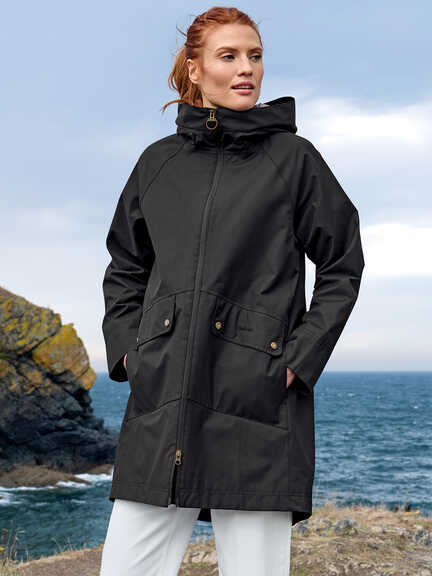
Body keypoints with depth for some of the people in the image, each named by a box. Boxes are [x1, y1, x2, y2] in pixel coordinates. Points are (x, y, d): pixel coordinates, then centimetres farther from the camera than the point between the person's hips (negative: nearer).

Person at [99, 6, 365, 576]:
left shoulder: (294, 157, 4)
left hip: (259, 398, -3)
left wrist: (300, 360, -3)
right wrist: (127, 350, 7)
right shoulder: (159, 162, 12)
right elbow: (124, 269, 21)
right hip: (162, 398, 3)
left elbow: (342, 266, 6)